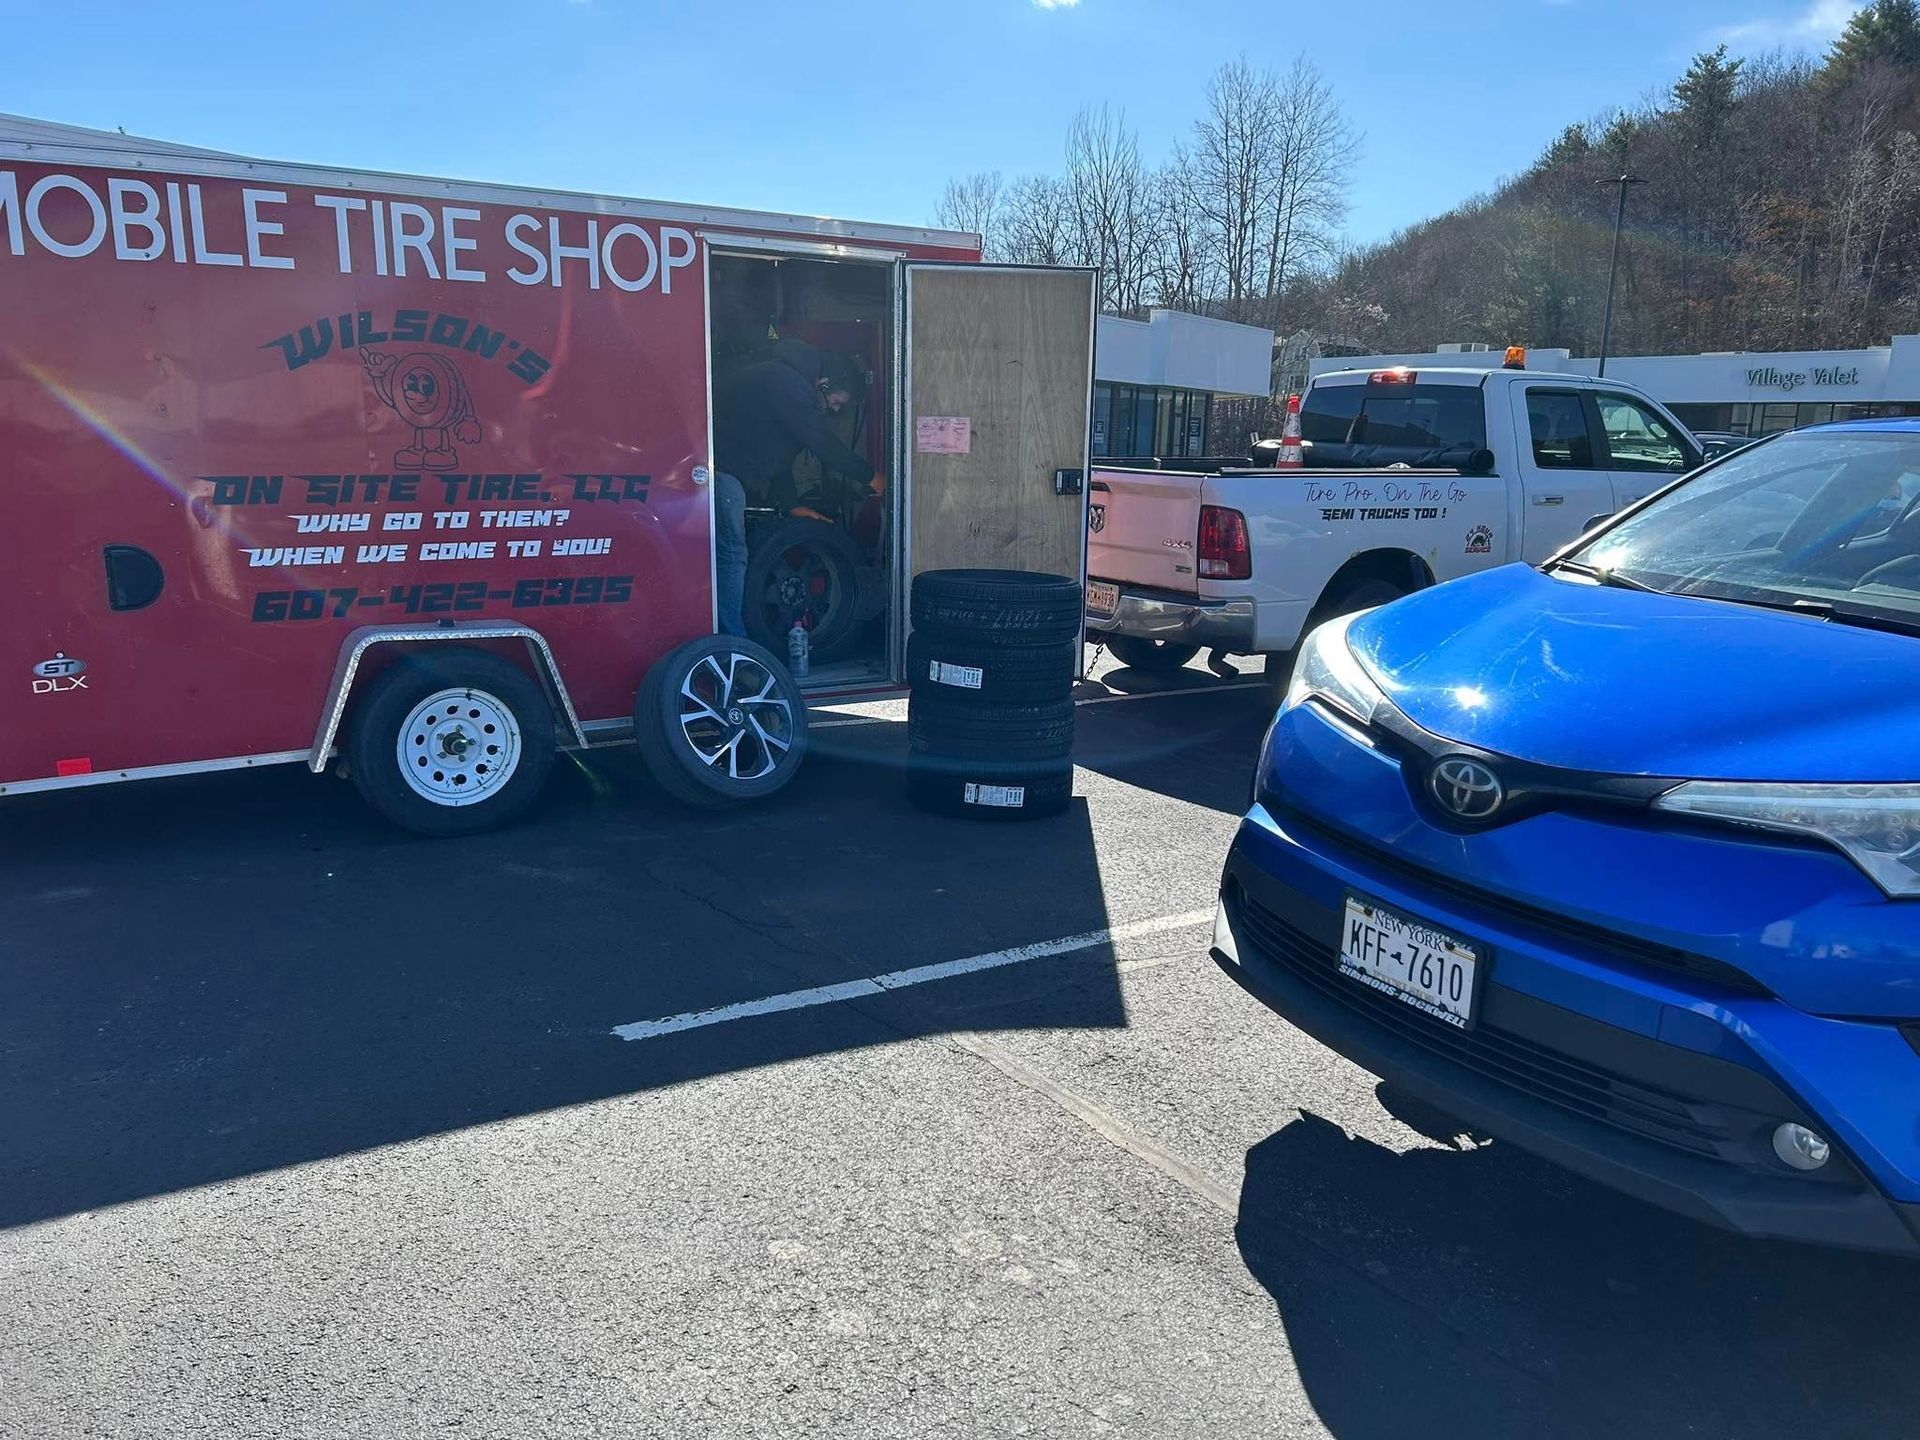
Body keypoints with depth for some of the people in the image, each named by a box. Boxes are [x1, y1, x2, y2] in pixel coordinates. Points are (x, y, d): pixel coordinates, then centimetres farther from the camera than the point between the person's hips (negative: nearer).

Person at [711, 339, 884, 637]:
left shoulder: (785, 380, 18)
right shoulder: (787, 384, -15)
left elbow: (779, 453, 23)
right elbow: (822, 443, -16)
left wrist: (790, 504, 17)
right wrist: (869, 476, -8)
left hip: (725, 469, 11)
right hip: (720, 467, -11)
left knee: (731, 554, 11)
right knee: (732, 555, -10)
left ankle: (730, 638, 15)